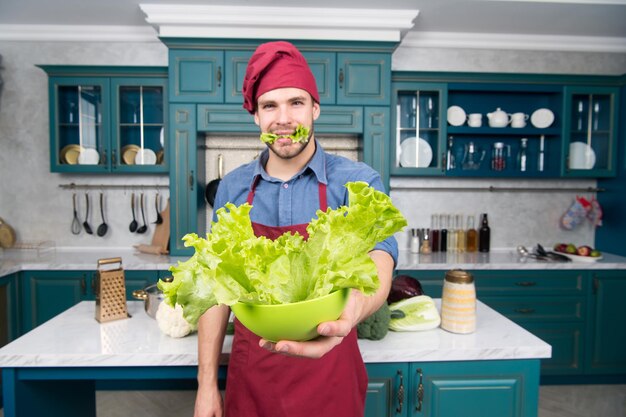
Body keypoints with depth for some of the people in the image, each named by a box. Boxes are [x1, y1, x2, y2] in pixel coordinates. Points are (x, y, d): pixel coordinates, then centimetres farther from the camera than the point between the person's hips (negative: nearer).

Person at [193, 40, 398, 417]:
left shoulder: (357, 182, -11)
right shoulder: (232, 188, -2)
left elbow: (378, 263, -25)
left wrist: (351, 311, -47)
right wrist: (207, 383, 1)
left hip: (328, 379, -2)